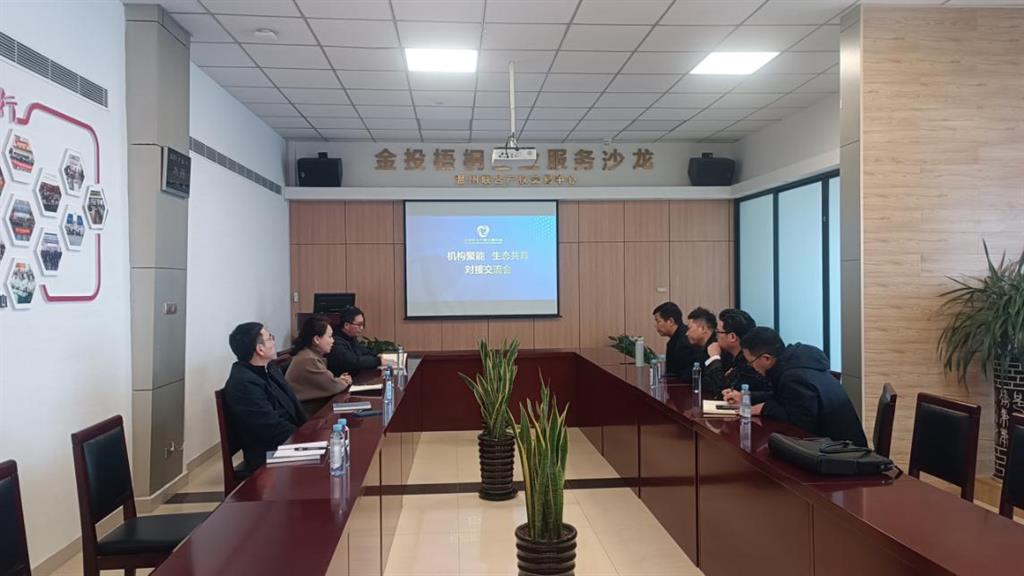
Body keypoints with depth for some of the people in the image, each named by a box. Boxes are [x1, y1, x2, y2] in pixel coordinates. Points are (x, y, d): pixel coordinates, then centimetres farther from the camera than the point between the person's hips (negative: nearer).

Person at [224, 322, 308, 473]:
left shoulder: (269, 369, 9)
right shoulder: (243, 383, -19)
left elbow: (293, 405, 12)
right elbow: (274, 429, -21)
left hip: (292, 438, 9)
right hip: (268, 457, -9)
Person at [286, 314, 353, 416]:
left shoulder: (313, 355, 9)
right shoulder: (308, 360, -21)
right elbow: (333, 386, -18)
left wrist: (339, 380, -6)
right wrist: (345, 382, 1)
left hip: (314, 405, 9)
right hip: (307, 412, -9)